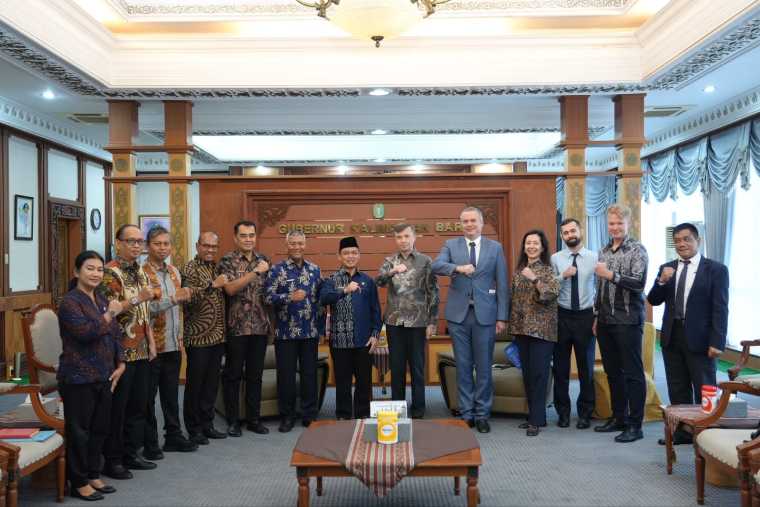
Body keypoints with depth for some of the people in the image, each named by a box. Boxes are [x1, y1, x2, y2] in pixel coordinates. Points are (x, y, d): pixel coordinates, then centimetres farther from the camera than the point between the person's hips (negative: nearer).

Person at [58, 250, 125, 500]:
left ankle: (93, 475, 27)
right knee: (79, 431, 2)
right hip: (79, 378, -7)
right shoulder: (70, 301, -11)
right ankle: (79, 482, 14)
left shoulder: (102, 300, 12)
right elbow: (85, 332, -25)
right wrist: (109, 314, -16)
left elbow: (115, 334, 16)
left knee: (100, 429, 14)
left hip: (103, 376, 8)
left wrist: (120, 363, 7)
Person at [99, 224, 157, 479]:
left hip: (141, 351, 8)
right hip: (121, 351, -8)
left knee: (138, 405, 13)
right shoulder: (110, 273, -11)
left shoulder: (140, 272, 14)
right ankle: (112, 460, 12)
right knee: (117, 408, 1)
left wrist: (151, 341, 15)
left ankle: (131, 454, 24)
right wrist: (137, 299, -27)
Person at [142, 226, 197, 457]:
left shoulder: (174, 271, 11)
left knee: (171, 394, 15)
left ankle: (173, 437, 26)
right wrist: (173, 299, -28)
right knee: (149, 396, 5)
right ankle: (150, 443, 16)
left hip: (173, 345, 6)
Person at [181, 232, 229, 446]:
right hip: (198, 337, -7)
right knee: (195, 384, 3)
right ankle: (194, 428, 14)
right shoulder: (189, 269, -7)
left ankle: (207, 424, 23)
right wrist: (212, 285, -29)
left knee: (212, 382, 13)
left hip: (217, 337, 7)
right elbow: (188, 297, -22)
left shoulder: (217, 268, 14)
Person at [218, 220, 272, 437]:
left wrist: (269, 319, 8)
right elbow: (230, 289, -19)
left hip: (260, 326, 4)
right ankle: (232, 420, 17)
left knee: (256, 374, 11)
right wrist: (255, 271, -21)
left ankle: (254, 419, 21)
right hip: (236, 327, -4)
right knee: (233, 375, 5)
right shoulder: (227, 261, -5)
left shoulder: (263, 260, 10)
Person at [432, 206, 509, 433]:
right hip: (459, 314, 1)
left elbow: (502, 284, 3)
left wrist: (502, 317, -2)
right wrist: (458, 268, -31)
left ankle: (482, 414, 18)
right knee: (463, 366, 8)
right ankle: (466, 414, 19)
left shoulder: (495, 247, 5)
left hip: (485, 314, 0)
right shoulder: (451, 245, 6)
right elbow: (436, 265, -13)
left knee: (484, 366, 5)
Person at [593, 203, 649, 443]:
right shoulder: (604, 251, 14)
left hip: (628, 320, -7)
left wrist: (610, 275, -22)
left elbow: (639, 283, -17)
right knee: (612, 371, 14)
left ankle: (635, 425, 6)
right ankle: (618, 417, 26)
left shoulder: (637, 250, -5)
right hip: (606, 321, 7)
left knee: (633, 373, -1)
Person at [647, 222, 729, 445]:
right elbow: (653, 301, 5)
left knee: (704, 391, 5)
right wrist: (662, 281, -14)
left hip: (699, 338, -5)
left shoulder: (716, 269, -4)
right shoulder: (666, 268, 9)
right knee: (677, 390, 12)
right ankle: (682, 432, 22)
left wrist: (717, 342, -15)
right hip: (672, 337, 5)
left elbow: (720, 309, -8)